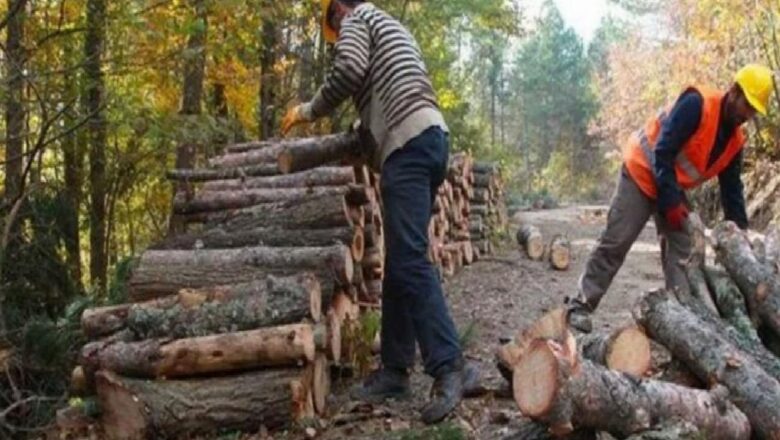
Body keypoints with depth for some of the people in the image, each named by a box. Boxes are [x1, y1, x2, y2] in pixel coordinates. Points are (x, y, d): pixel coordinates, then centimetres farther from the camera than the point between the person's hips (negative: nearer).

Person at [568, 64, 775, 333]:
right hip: (643, 174, -8)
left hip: (674, 189, 8)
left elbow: (731, 189, 6)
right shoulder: (697, 104, -23)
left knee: (682, 250, 0)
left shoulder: (735, 141, 1)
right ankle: (580, 306, -5)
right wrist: (671, 202, -23)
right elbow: (663, 151, -25)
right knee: (615, 243, -10)